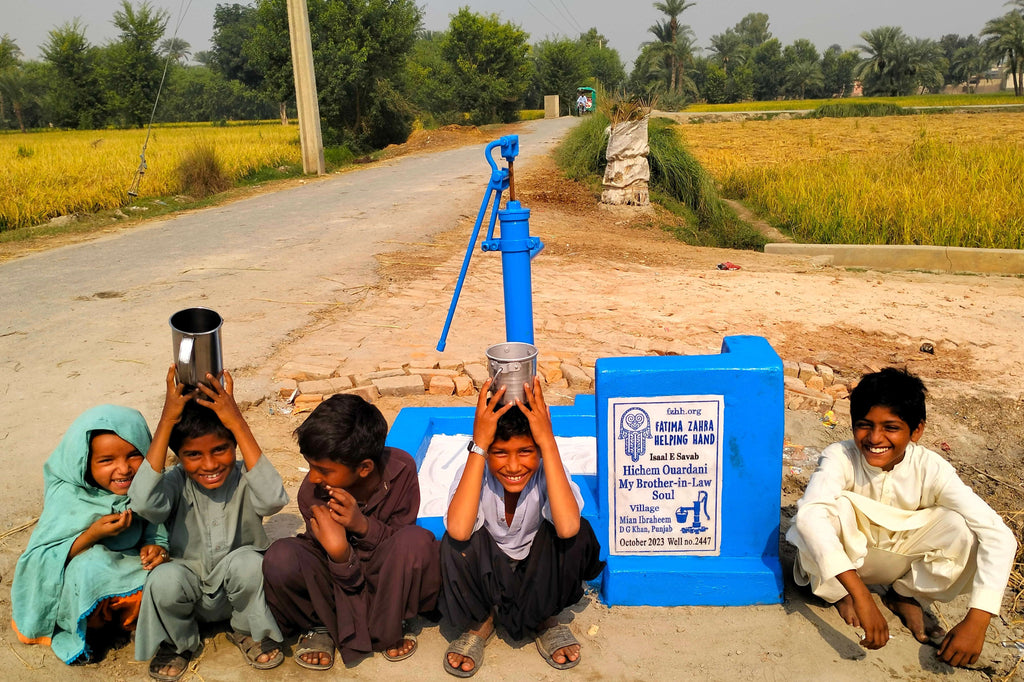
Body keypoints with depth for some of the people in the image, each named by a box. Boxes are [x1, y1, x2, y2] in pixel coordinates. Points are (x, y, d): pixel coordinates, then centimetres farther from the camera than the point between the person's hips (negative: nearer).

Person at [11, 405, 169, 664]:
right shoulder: (67, 497, -18)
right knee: (91, 564, -33)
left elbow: (156, 534, -2)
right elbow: (42, 560, -20)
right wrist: (92, 534, -33)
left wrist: (155, 548, -26)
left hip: (128, 575, 3)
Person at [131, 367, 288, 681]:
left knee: (247, 561, -32)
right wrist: (165, 422, -37)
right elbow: (144, 503, -39)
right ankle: (177, 642, 5)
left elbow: (273, 500, -41)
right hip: (191, 590, 1)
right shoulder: (176, 483, -15)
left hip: (241, 591, 0)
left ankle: (248, 631, 2)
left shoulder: (243, 478, -17)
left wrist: (238, 423, -41)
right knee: (164, 579, -31)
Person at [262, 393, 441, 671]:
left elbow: (401, 545, -13)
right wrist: (338, 551, -40)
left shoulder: (401, 469, -22)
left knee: (417, 541, -34)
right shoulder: (312, 493, -21)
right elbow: (350, 579, -15)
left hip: (387, 582, 0)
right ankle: (321, 625, 1)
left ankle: (388, 628, -4)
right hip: (344, 578, 0)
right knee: (281, 558, -31)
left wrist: (363, 525, -33)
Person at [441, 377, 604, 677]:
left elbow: (567, 527, -44)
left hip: (538, 573, 0)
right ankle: (479, 622, 0)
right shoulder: (474, 472, -23)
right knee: (455, 543, -32)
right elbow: (458, 530, -44)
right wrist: (479, 446, -42)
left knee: (578, 534, -29)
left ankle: (545, 619, 0)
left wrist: (548, 441, -43)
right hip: (484, 575, 0)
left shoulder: (547, 473, -22)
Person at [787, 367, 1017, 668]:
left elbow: (998, 535, -29)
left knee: (963, 529, -25)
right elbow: (809, 514, -47)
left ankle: (906, 596, 4)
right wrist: (859, 593, -55)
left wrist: (976, 620, -39)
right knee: (837, 506, -34)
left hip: (900, 561, 2)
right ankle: (839, 593, -4)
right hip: (844, 556, -2)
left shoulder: (931, 470, -23)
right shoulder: (841, 457, -29)